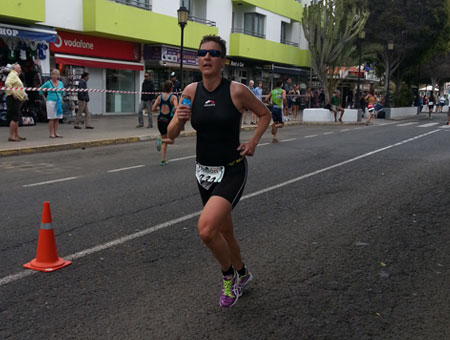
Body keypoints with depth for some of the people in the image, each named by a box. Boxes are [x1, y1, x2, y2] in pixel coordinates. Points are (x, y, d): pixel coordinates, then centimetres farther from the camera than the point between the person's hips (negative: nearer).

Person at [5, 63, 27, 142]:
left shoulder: (16, 76, 24)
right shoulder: (12, 75, -8)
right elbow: (7, 83, -25)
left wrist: (23, 95, 19)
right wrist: (13, 93, -25)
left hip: (17, 100, 11)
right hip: (13, 99, -11)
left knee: (16, 118, 13)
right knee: (14, 117, -13)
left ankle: (16, 135, 19)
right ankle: (11, 136, -13)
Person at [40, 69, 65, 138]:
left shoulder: (61, 83, 9)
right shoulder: (48, 83, -3)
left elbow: (62, 92, 27)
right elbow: (40, 90, 3)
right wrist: (45, 98, 2)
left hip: (58, 102, 5)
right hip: (51, 101, -4)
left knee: (57, 118, 4)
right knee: (51, 118, -5)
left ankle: (56, 133, 10)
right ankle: (51, 133, -1)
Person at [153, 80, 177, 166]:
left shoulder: (159, 97, 3)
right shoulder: (173, 97, -8)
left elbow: (153, 109, 1)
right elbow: (176, 108, -22)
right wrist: (174, 111, 0)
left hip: (161, 120, 4)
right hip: (170, 119, -4)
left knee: (164, 141, 16)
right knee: (171, 140, 13)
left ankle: (163, 160, 8)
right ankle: (161, 140, -19)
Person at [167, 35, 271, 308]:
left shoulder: (237, 91, -12)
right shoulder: (191, 91, -1)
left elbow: (265, 114, 5)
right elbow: (172, 134, 2)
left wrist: (253, 143, -7)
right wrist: (180, 119, -19)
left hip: (232, 171, -5)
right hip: (204, 172, 5)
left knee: (206, 228, -23)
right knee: (224, 231, 19)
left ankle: (229, 274, 7)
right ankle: (242, 274, 46)